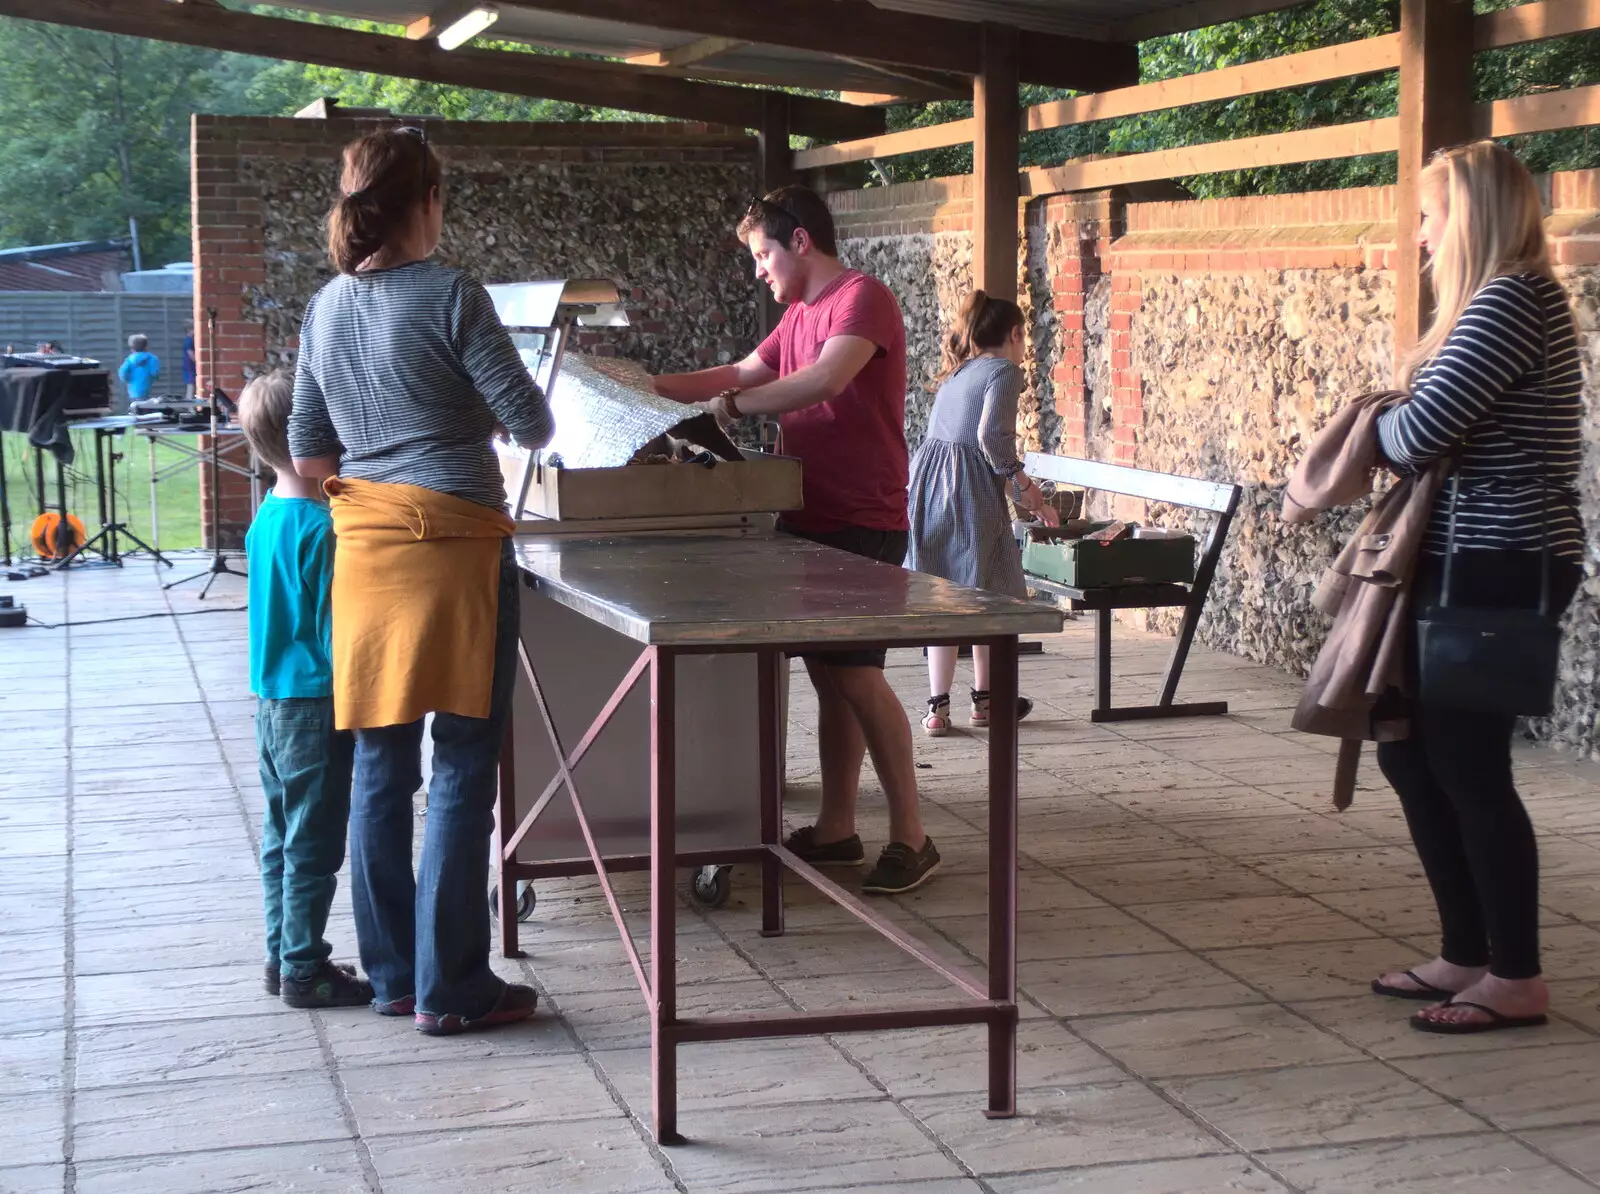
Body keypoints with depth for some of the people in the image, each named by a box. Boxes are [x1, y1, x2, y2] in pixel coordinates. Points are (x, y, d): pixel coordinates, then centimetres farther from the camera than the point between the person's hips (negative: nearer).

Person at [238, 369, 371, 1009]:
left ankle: (284, 956, 24)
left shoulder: (264, 520, 7)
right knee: (314, 845, 0)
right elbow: (334, 631, -19)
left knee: (283, 837, 16)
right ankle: (303, 970, 6)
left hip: (272, 701, 9)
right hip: (315, 707, -9)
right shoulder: (321, 529, -20)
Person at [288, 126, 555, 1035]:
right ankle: (451, 988, 1)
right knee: (463, 772, -1)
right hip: (453, 543, -6)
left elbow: (308, 449, 14)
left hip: (364, 549, 6)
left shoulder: (326, 309, 10)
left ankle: (392, 973, 18)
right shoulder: (451, 297, -9)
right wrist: (528, 418, 15)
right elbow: (532, 424, -7)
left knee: (381, 768, 11)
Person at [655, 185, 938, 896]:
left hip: (861, 525, -9)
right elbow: (742, 375, 26)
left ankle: (911, 838, -7)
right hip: (811, 521, 9)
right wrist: (649, 387, 20)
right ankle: (835, 831, 16)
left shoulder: (863, 300, -11)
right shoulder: (798, 316, 19)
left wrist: (735, 405, -18)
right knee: (827, 674, 10)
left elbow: (826, 379, -27)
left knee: (854, 673, -12)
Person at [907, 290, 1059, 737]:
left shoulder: (959, 372, 22)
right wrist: (1023, 483, -5)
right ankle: (984, 698, 21)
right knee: (987, 593, 10)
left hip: (927, 479, 7)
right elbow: (991, 436, -18)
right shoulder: (1004, 371, -3)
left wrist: (1022, 493, 28)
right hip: (969, 488, -7)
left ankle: (937, 706, 7)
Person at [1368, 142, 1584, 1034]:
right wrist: (1401, 431, -4)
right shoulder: (1510, 299, 18)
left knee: (1467, 767, -4)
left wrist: (1376, 430, 0)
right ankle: (1469, 955, 23)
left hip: (1496, 567, -10)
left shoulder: (1511, 301, -15)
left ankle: (1517, 978, 7)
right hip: (1472, 562, 10)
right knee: (1412, 752, 13)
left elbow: (1421, 431, -21)